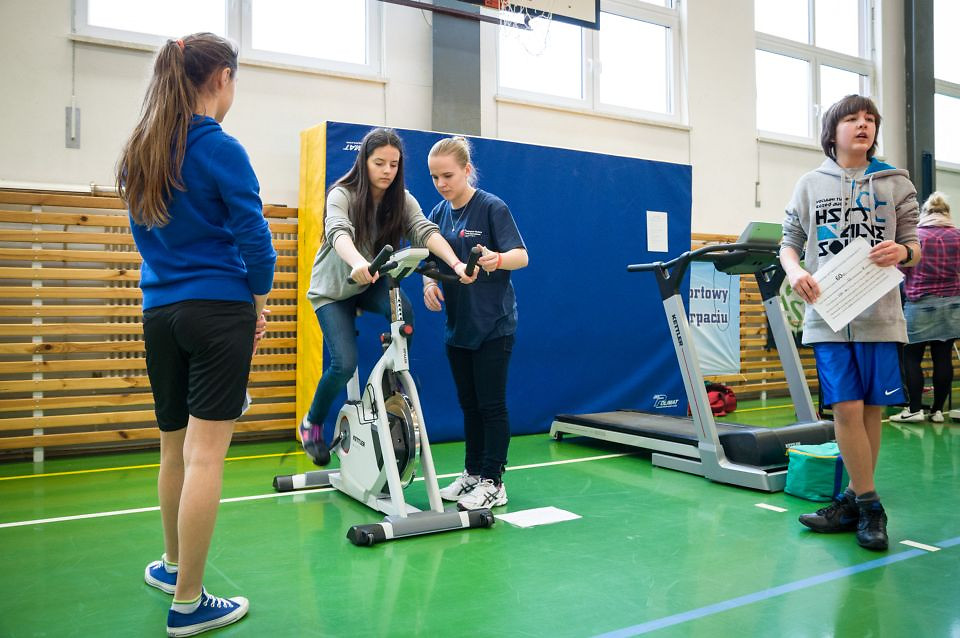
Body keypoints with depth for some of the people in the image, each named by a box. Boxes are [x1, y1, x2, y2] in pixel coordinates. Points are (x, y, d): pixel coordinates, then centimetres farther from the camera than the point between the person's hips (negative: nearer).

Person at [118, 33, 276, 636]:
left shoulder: (140, 151, 12)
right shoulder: (219, 148, -10)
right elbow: (253, 237, -11)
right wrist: (259, 303, 3)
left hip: (160, 311, 7)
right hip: (218, 311, -7)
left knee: (175, 447, 19)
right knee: (205, 455, -2)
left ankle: (173, 564, 36)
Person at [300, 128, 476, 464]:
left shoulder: (401, 200, -9)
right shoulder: (342, 195, -19)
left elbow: (425, 231, -26)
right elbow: (338, 232, -39)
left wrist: (456, 263, -46)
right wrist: (358, 263, -62)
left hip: (372, 283, 3)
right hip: (333, 288, -3)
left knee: (403, 311, -31)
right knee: (345, 363, -19)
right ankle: (312, 424, 10)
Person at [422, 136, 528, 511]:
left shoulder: (492, 208, -10)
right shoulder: (438, 214, 7)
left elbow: (521, 255, -18)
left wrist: (496, 259, -40)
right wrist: (429, 283, -11)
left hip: (493, 325, -6)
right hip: (457, 325, 6)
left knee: (491, 404, 0)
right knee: (468, 403, 14)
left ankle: (493, 483, 11)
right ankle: (472, 473, 26)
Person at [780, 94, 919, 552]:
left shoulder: (896, 184, 10)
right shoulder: (810, 185, 10)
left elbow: (913, 248, 10)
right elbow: (789, 243, 11)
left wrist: (903, 251, -14)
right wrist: (794, 271, -11)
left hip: (880, 315, 1)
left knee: (872, 410, 3)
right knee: (846, 408, -6)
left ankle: (857, 500, 18)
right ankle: (867, 506, 8)